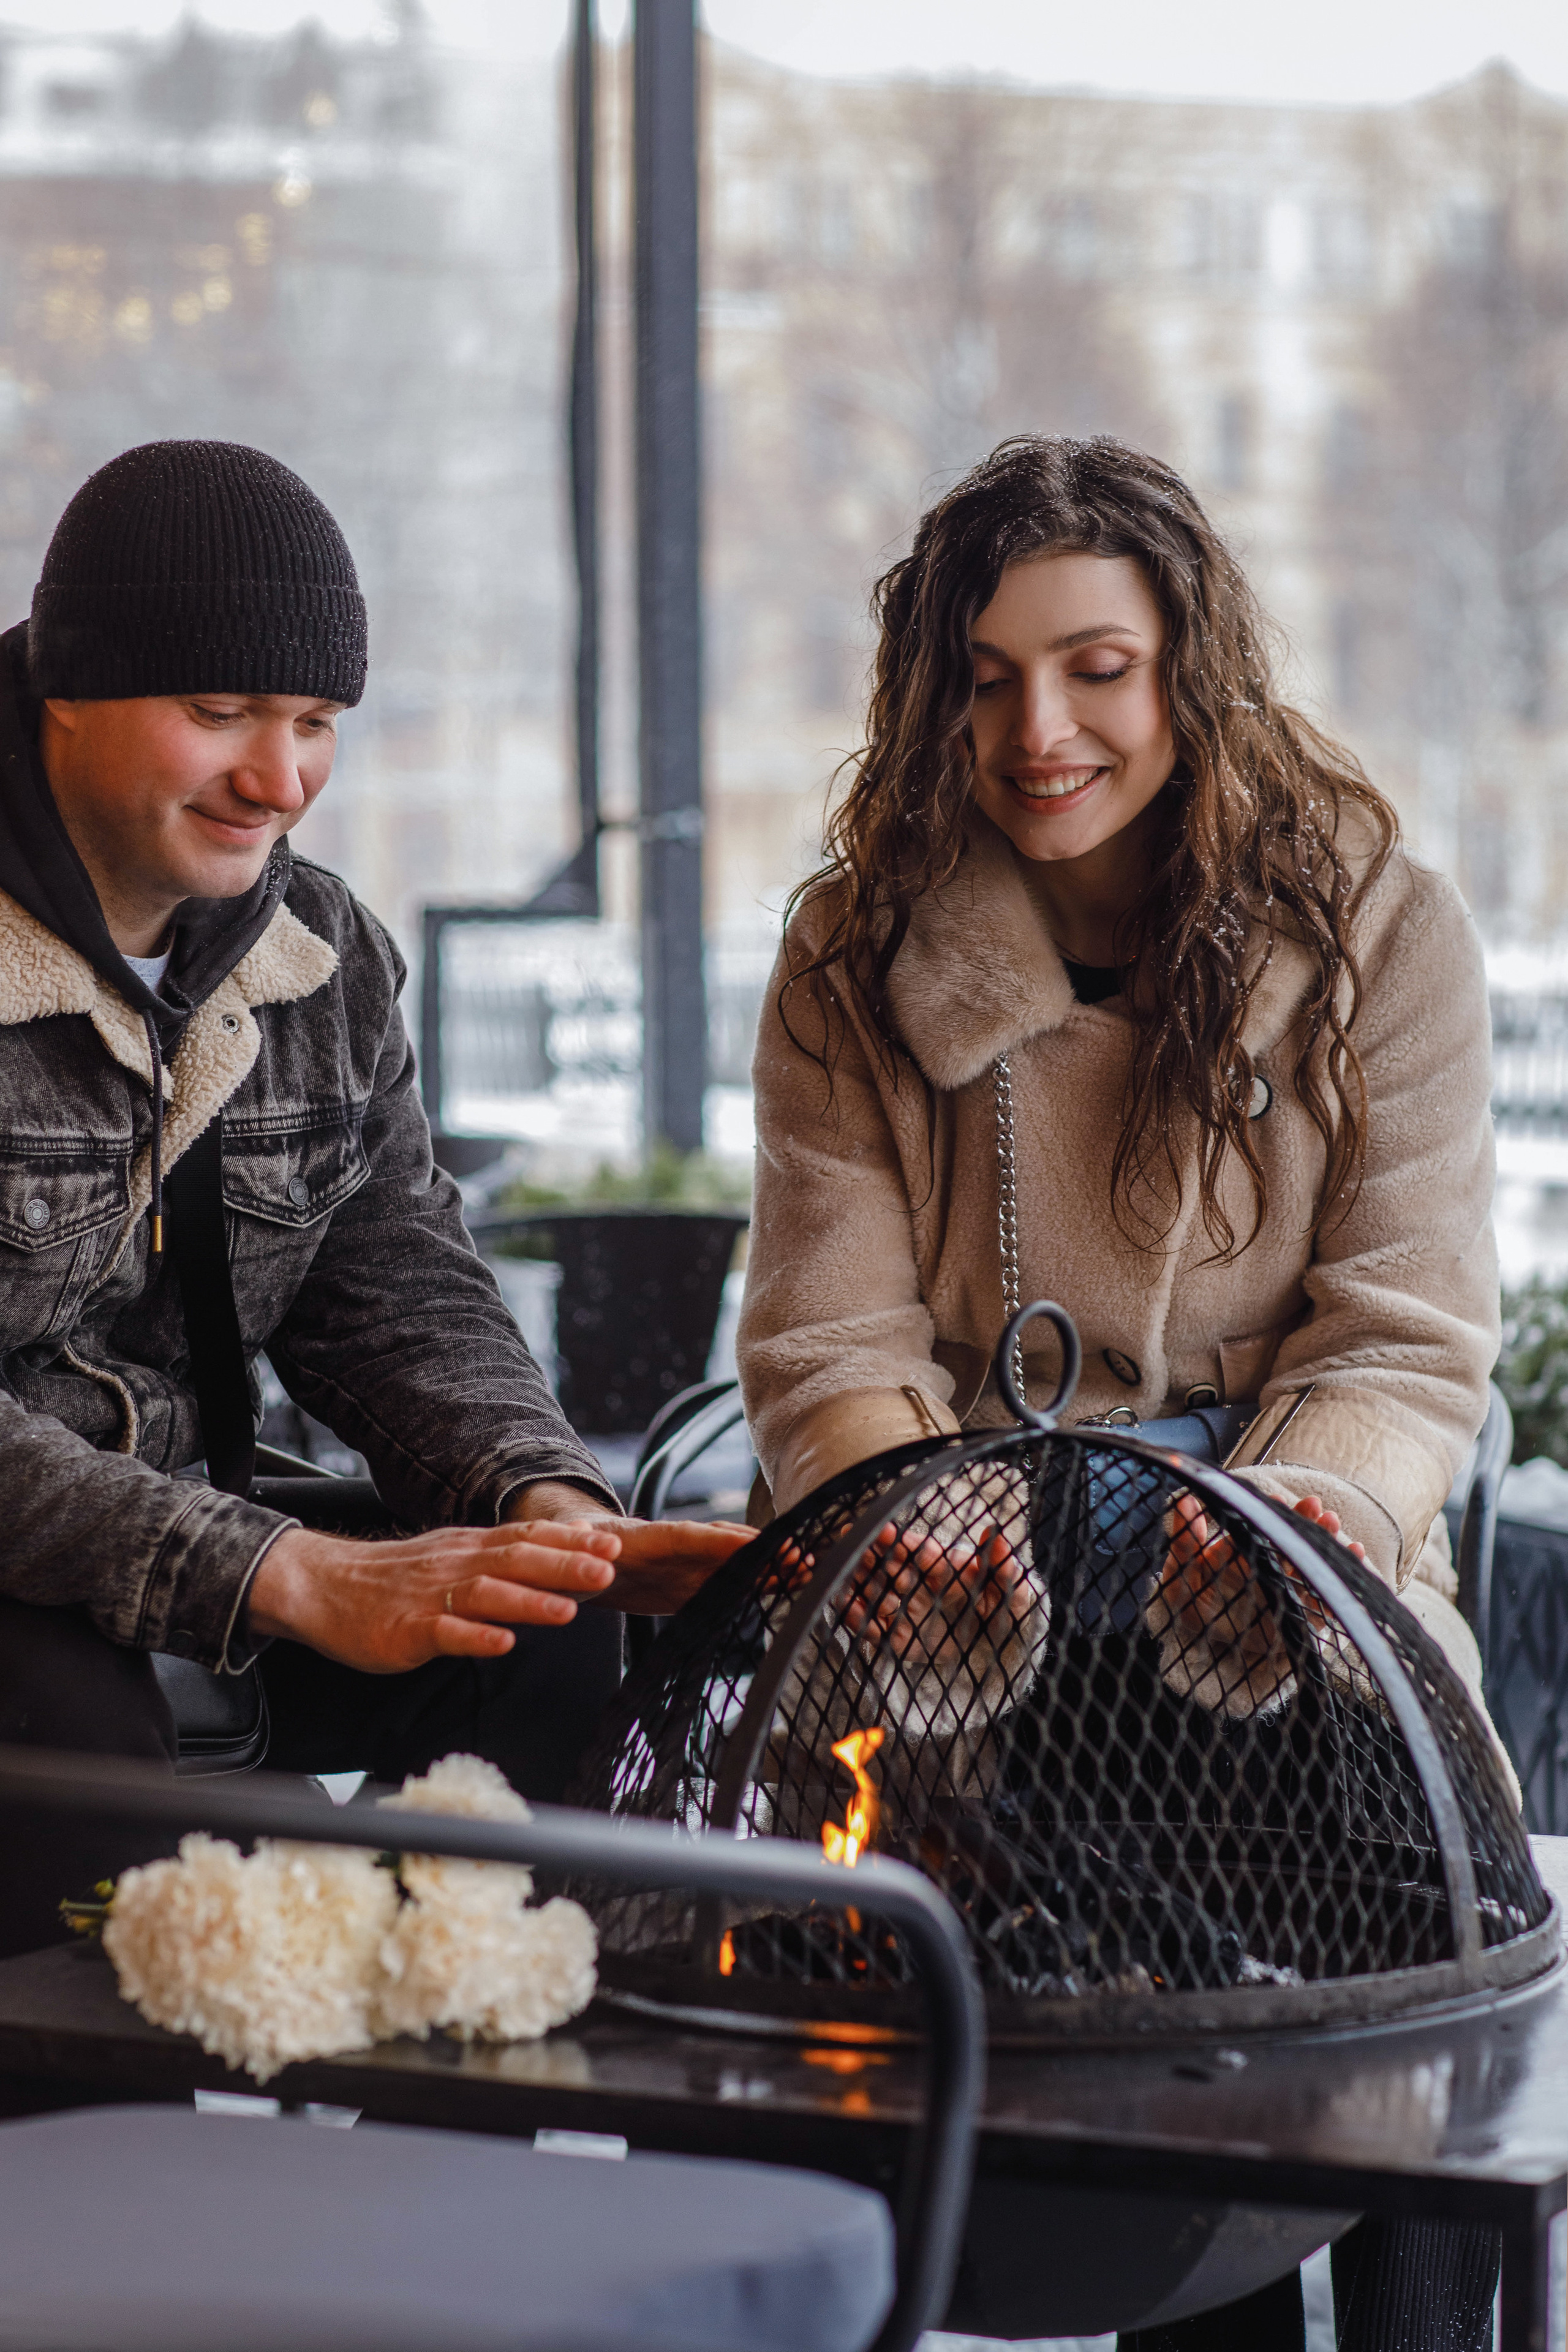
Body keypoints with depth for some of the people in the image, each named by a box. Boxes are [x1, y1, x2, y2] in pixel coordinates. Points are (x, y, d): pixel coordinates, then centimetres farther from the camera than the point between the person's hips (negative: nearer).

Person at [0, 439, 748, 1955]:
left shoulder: (321, 954, 8)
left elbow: (401, 1298, 7)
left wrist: (546, 1504, -16)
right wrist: (293, 1581, -31)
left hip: (190, 1522, 7)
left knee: (539, 1634, -13)